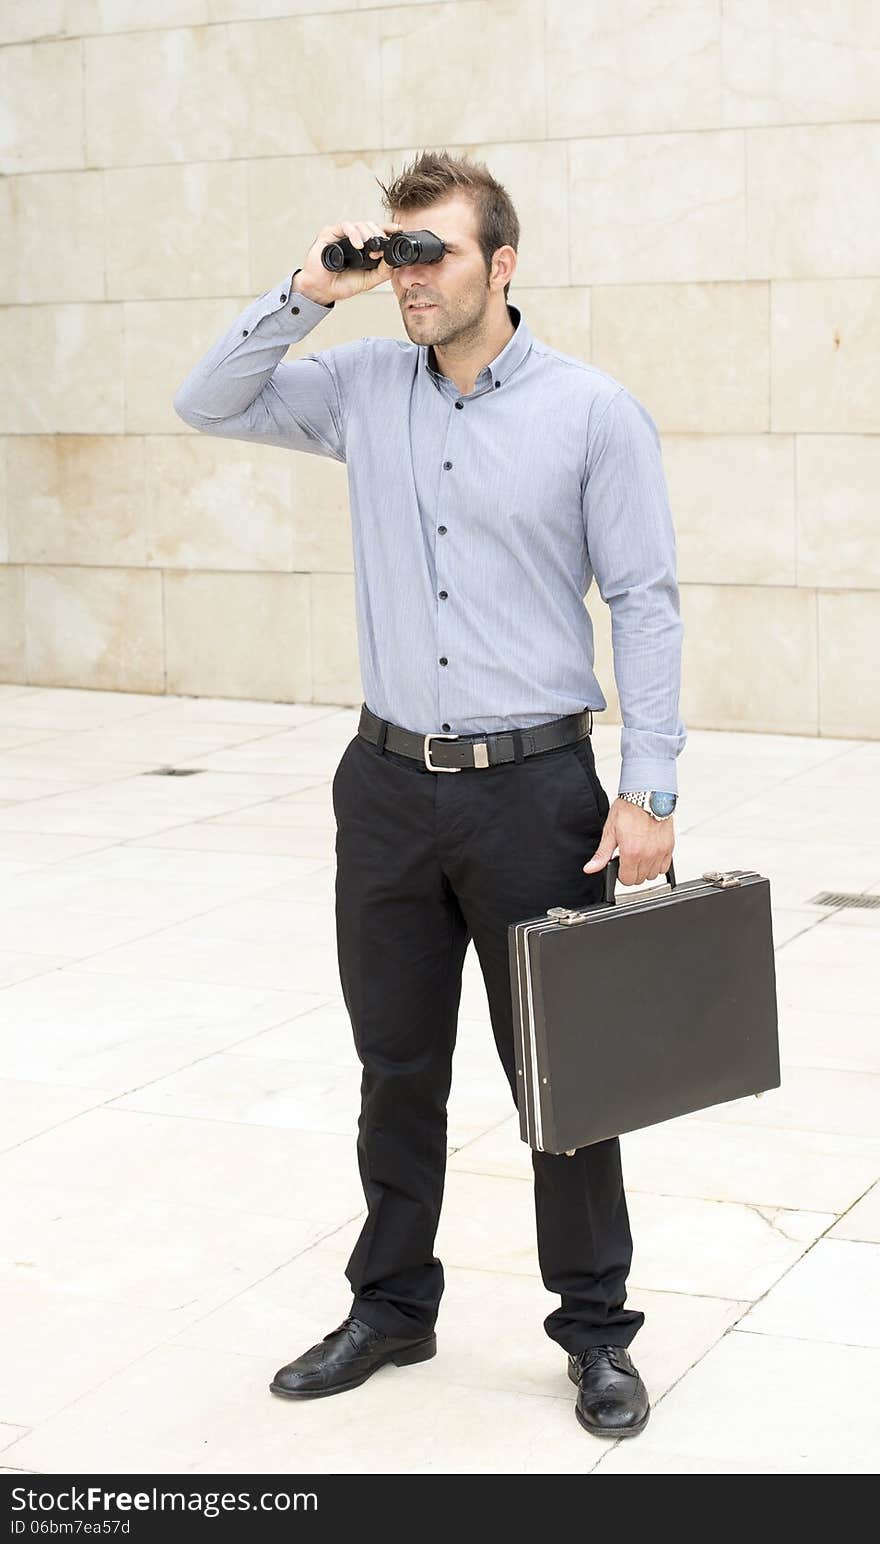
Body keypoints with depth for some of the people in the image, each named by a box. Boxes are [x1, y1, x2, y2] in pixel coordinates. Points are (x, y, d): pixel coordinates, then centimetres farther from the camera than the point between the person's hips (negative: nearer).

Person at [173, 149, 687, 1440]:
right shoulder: (364, 387, 5)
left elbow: (645, 603, -7)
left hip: (536, 787, -4)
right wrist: (308, 293, -5)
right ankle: (392, 1307, 30)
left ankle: (596, 1329, 21)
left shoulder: (592, 411, -6)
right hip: (390, 785, 4)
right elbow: (209, 404, 7)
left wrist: (650, 791, -13)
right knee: (397, 1068, 14)